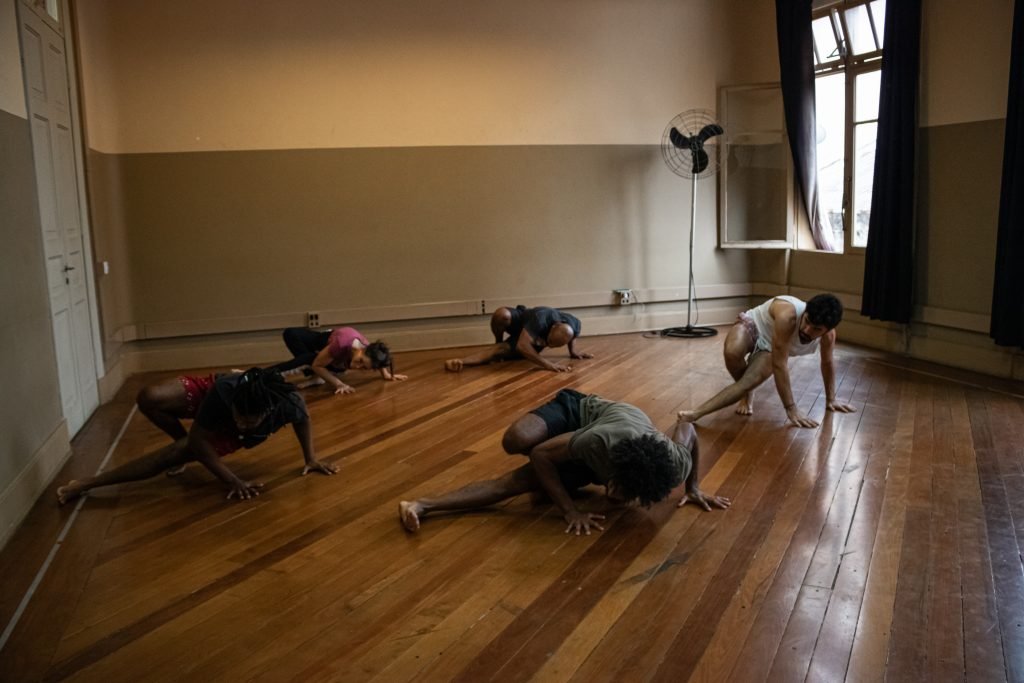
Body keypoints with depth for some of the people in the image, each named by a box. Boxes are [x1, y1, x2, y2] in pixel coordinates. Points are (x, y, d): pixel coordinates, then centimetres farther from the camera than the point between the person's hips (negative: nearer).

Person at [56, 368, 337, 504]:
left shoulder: (287, 403, -42)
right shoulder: (221, 391, -44)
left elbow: (304, 417, -14)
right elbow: (198, 441, -32)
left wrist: (310, 459, -12)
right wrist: (233, 480, -36)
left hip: (231, 435, 0)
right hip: (208, 395, 0)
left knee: (174, 454, -20)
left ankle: (87, 484, -9)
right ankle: (180, 438, 8)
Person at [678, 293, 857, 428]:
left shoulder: (828, 334, -25)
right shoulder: (787, 314, -42)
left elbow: (827, 363, -2)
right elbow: (780, 364, -38)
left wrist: (830, 399, 10)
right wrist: (791, 409, -35)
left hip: (769, 349, 4)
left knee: (750, 381, -26)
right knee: (732, 353, -37)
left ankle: (696, 413, -31)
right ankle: (747, 394, -6)